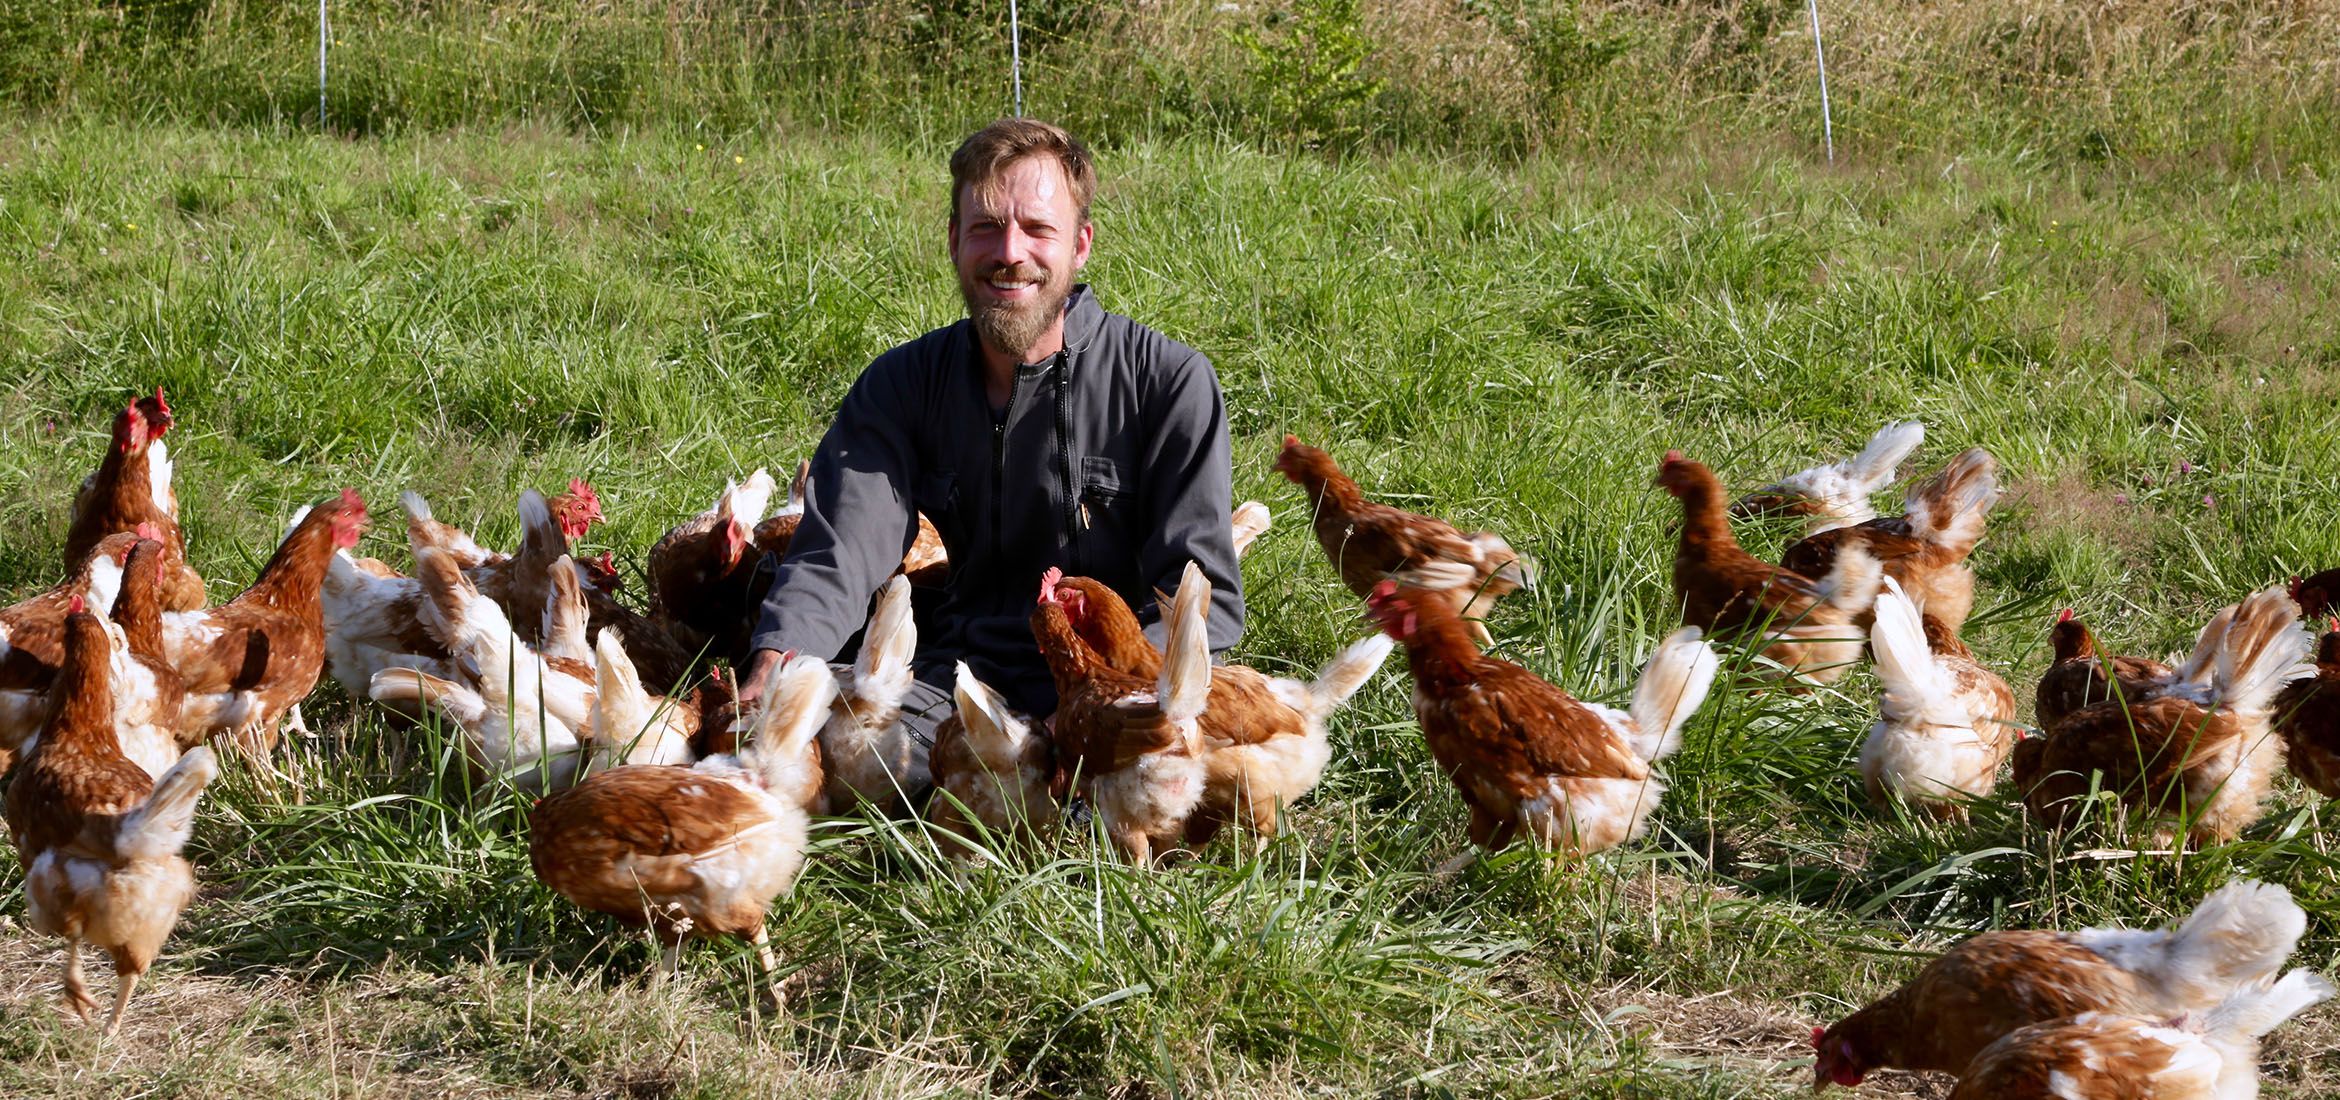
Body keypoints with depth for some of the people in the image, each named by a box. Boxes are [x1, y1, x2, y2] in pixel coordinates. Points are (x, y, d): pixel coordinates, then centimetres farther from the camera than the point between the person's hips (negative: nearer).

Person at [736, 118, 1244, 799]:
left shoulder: (1170, 381, -2)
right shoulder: (904, 385, 8)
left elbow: (1202, 589, -7)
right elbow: (835, 556, -5)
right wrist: (772, 672, -27)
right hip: (955, 675, 2)